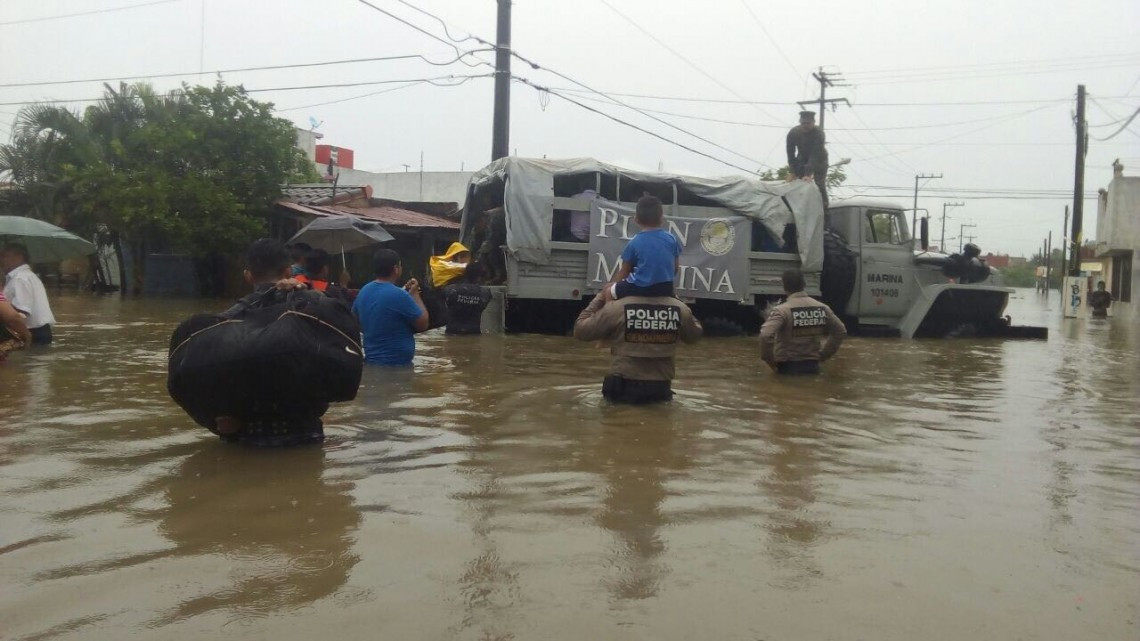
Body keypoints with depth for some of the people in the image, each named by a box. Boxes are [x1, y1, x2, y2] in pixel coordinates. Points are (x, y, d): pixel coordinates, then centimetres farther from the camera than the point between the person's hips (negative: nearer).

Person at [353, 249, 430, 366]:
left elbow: (353, 317, 21)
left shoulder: (364, 291, 2)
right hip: (397, 364, -8)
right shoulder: (399, 295, -21)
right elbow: (423, 324, -12)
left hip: (371, 360, 8)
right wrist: (415, 293, -1)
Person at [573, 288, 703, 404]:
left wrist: (599, 299, 11)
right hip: (661, 389, 3)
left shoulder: (617, 307, -13)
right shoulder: (680, 309, -4)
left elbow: (580, 330, -1)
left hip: (624, 387, -3)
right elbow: (695, 335, 18)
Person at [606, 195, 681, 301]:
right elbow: (676, 268, 8)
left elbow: (624, 271, 2)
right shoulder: (671, 239, -1)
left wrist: (613, 285, 21)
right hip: (665, 289, 3)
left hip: (640, 288, -3)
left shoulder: (634, 243, -8)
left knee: (608, 290, 17)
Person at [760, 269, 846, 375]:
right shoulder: (822, 308, 2)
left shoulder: (782, 310, -16)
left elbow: (765, 335, -30)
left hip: (787, 367, -5)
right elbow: (840, 331, 12)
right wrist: (823, 355, 15)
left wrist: (771, 361, -14)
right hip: (812, 366, 5)